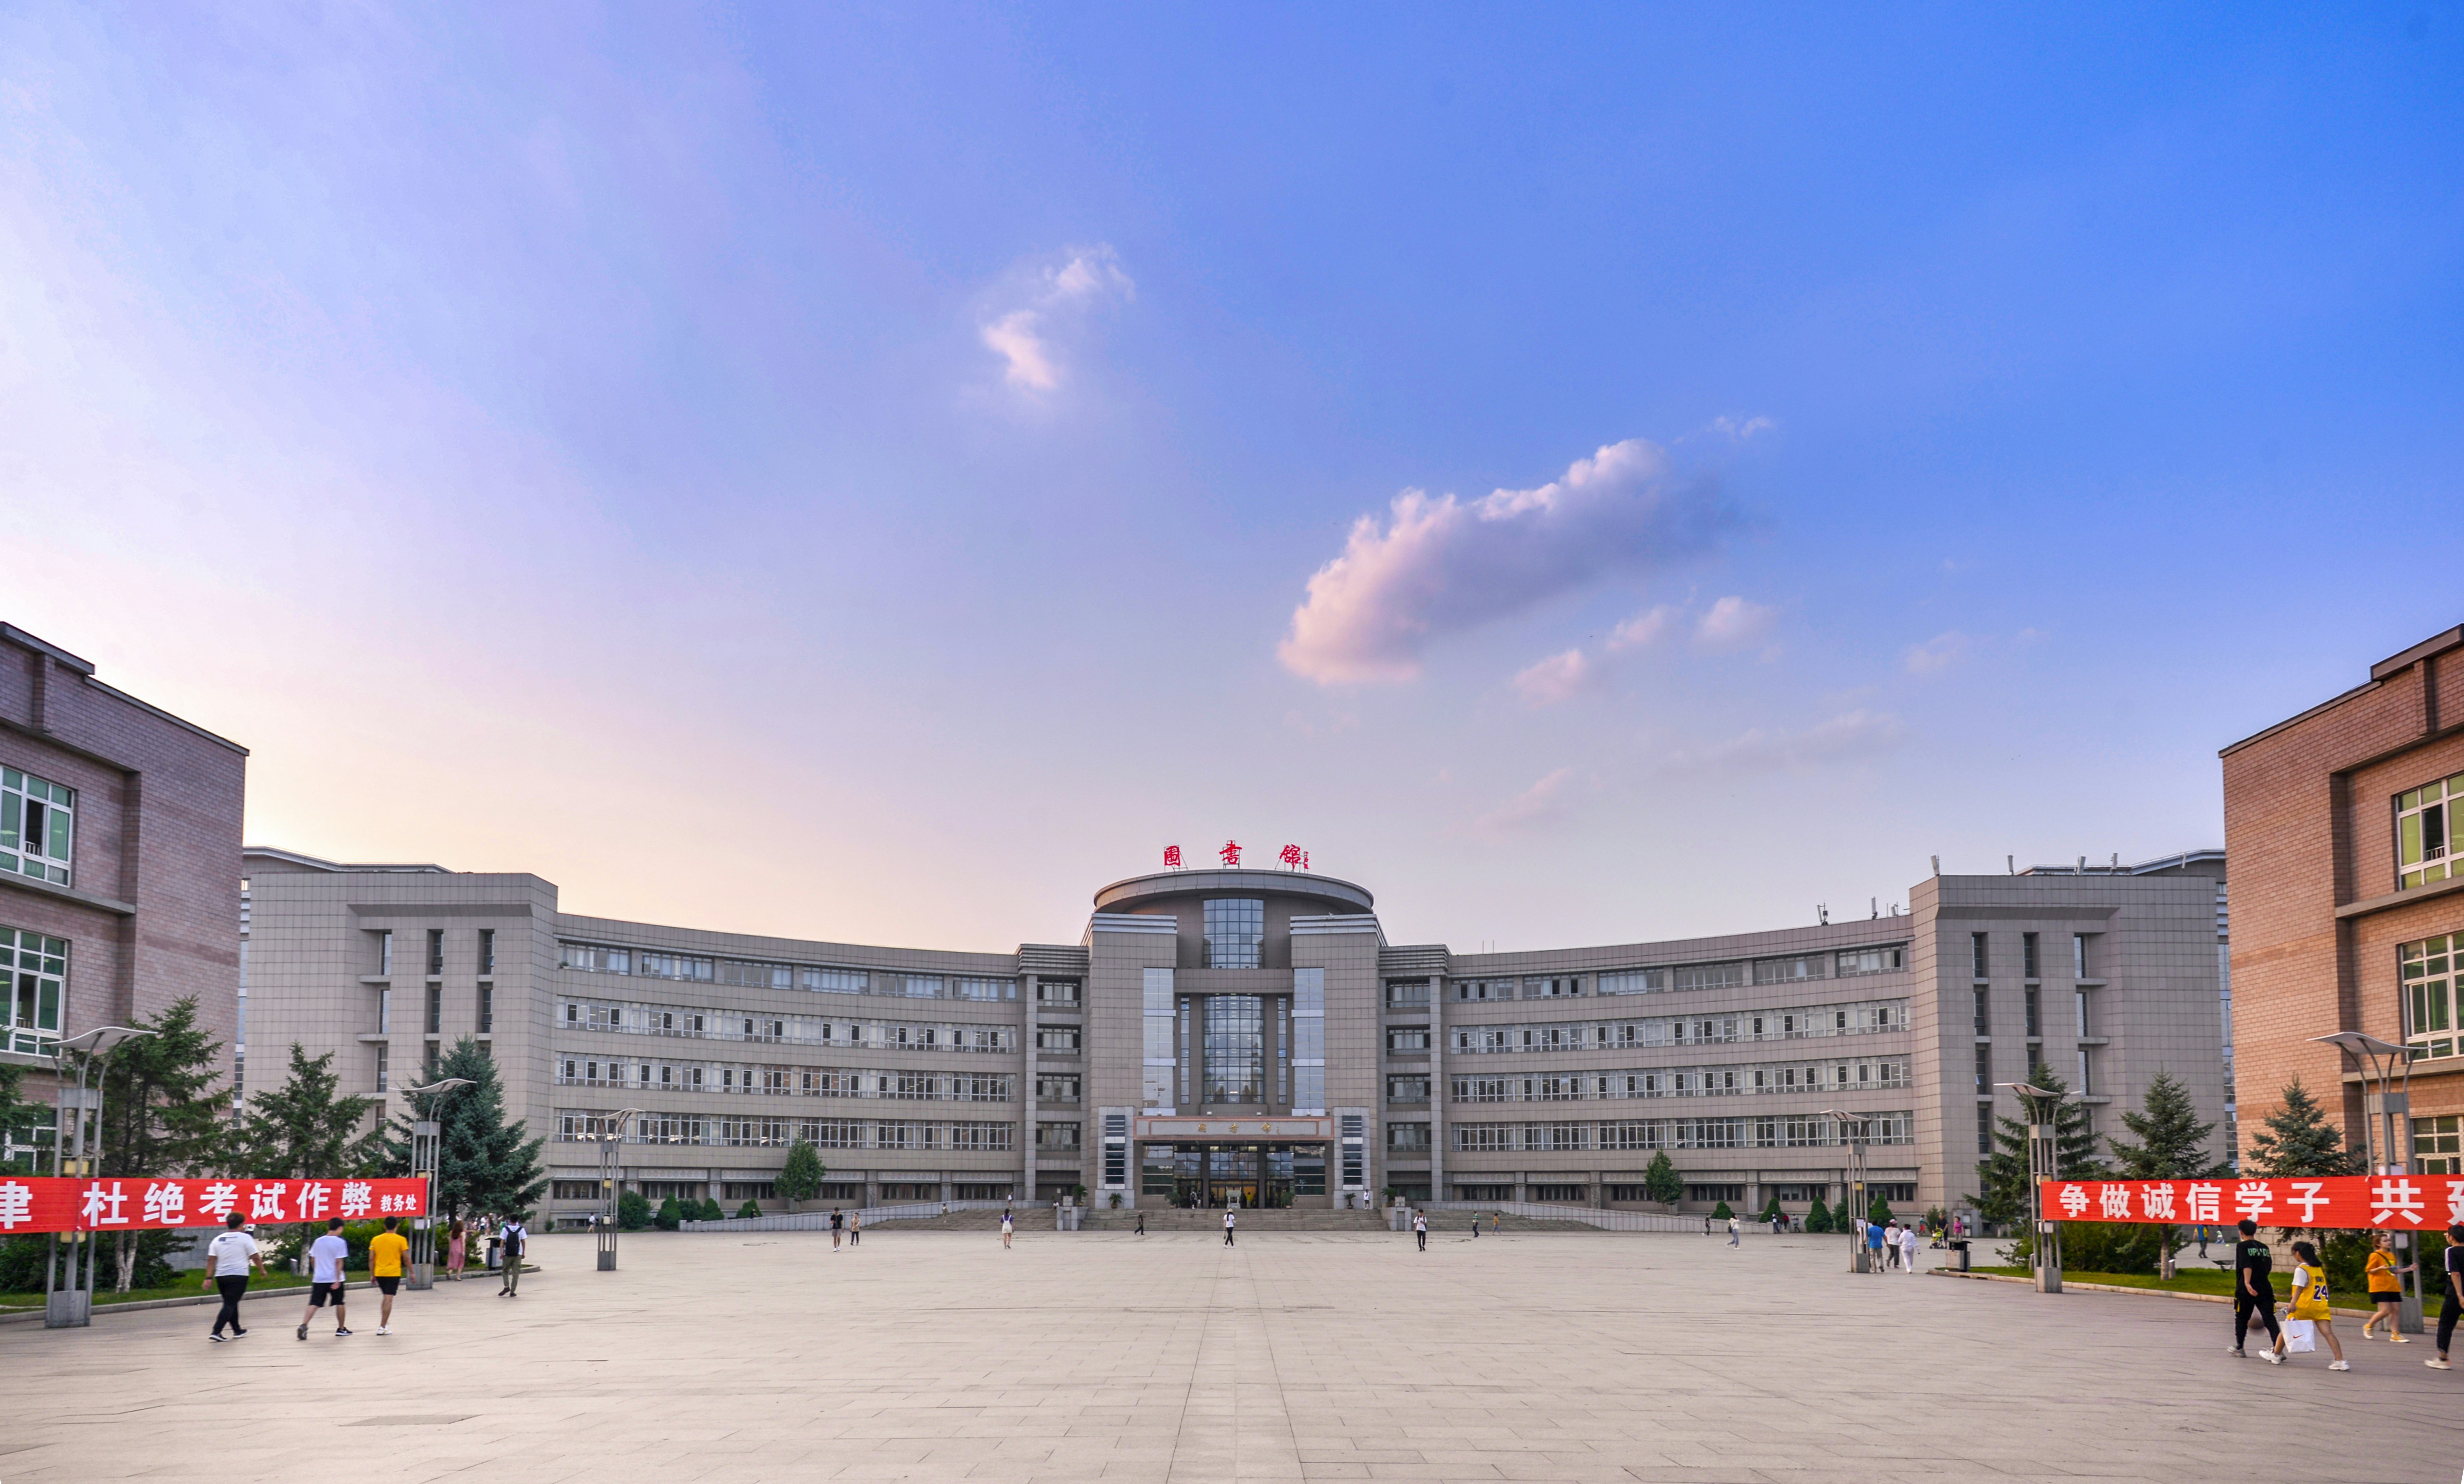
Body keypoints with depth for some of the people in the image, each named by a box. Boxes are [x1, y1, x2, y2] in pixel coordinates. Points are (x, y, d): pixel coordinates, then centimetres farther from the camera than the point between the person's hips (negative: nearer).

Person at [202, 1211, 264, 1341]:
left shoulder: (218, 1240, 9)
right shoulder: (245, 1238, -4)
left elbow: (211, 1260, 3)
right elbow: (255, 1257, -4)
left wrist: (209, 1278, 2)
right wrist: (262, 1271, 9)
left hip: (221, 1276, 5)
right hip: (239, 1276, -5)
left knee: (231, 1303, 19)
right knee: (230, 1305, -5)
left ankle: (237, 1331, 28)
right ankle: (216, 1332, -17)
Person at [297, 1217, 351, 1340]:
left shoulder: (318, 1241, 7)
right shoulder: (340, 1242, -8)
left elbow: (312, 1260, 14)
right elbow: (339, 1262, -13)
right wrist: (338, 1280, -13)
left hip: (319, 1279, 3)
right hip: (334, 1279, -3)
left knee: (314, 1304, -3)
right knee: (339, 1303, 14)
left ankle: (304, 1325, -24)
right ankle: (341, 1329, 24)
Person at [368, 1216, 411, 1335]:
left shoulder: (376, 1240, 4)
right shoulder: (401, 1240, -5)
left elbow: (371, 1259, 4)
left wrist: (372, 1275, 11)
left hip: (379, 1273, 4)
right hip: (394, 1274, -4)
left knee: (386, 1298, 21)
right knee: (389, 1300, -4)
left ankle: (384, 1324, 21)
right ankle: (382, 1327, -9)